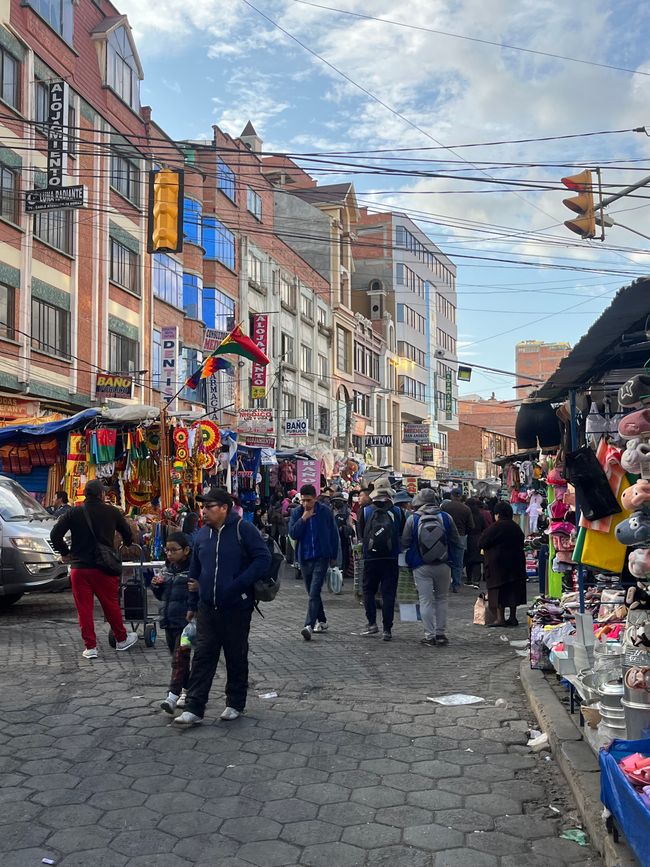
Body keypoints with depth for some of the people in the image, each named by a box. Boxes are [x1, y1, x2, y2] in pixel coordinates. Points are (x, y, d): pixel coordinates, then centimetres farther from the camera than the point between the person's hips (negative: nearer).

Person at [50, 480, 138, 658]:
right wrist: (128, 544, 31)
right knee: (111, 605, 13)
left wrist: (65, 553, 9)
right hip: (104, 569, 0)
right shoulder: (111, 512, -1)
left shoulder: (73, 513, 0)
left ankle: (90, 647, 9)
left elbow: (55, 534, -6)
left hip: (79, 568, 0)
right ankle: (121, 639, 26)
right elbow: (127, 533, 9)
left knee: (84, 609, 6)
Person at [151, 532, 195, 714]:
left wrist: (199, 588, -35)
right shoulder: (167, 569, 10)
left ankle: (173, 696, -12)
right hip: (169, 622, 8)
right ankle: (186, 690, 30)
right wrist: (156, 585, 0)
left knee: (179, 658, -10)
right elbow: (161, 596, 20)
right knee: (177, 658, 16)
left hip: (186, 622, -8)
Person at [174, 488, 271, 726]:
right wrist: (192, 604, 15)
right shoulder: (203, 534, 8)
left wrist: (240, 584, -20)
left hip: (236, 608, -4)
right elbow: (194, 571, 16)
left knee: (236, 658, 9)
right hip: (207, 608, 4)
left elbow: (264, 558, -13)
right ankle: (194, 708, 5)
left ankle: (235, 704, 24)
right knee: (202, 657, 2)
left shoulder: (243, 529, -9)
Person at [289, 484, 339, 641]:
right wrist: (303, 519, -18)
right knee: (312, 593, 14)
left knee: (314, 592, -14)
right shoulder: (297, 513, 1)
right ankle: (322, 621, 31)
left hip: (321, 557, -4)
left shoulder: (325, 511, -3)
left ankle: (309, 625, -20)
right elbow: (293, 534, -8)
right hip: (304, 558, 4)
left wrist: (334, 556, 7)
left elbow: (334, 534, 5)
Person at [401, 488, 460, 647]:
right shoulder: (446, 517, -3)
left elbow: (405, 544, -2)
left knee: (425, 600, 5)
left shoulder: (412, 519, -7)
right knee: (442, 598, 14)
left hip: (421, 567, -1)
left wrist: (410, 559, 16)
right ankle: (441, 634, 14)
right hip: (443, 566, 2)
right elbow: (455, 542, 3)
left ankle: (429, 635, 3)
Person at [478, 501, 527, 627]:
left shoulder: (496, 527, -13)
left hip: (498, 561, -7)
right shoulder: (516, 527, 10)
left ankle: (500, 618, -6)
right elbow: (521, 543, 17)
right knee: (513, 589, 11)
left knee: (499, 590, -3)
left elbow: (482, 542, -12)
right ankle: (513, 617, 14)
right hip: (516, 562, 7)